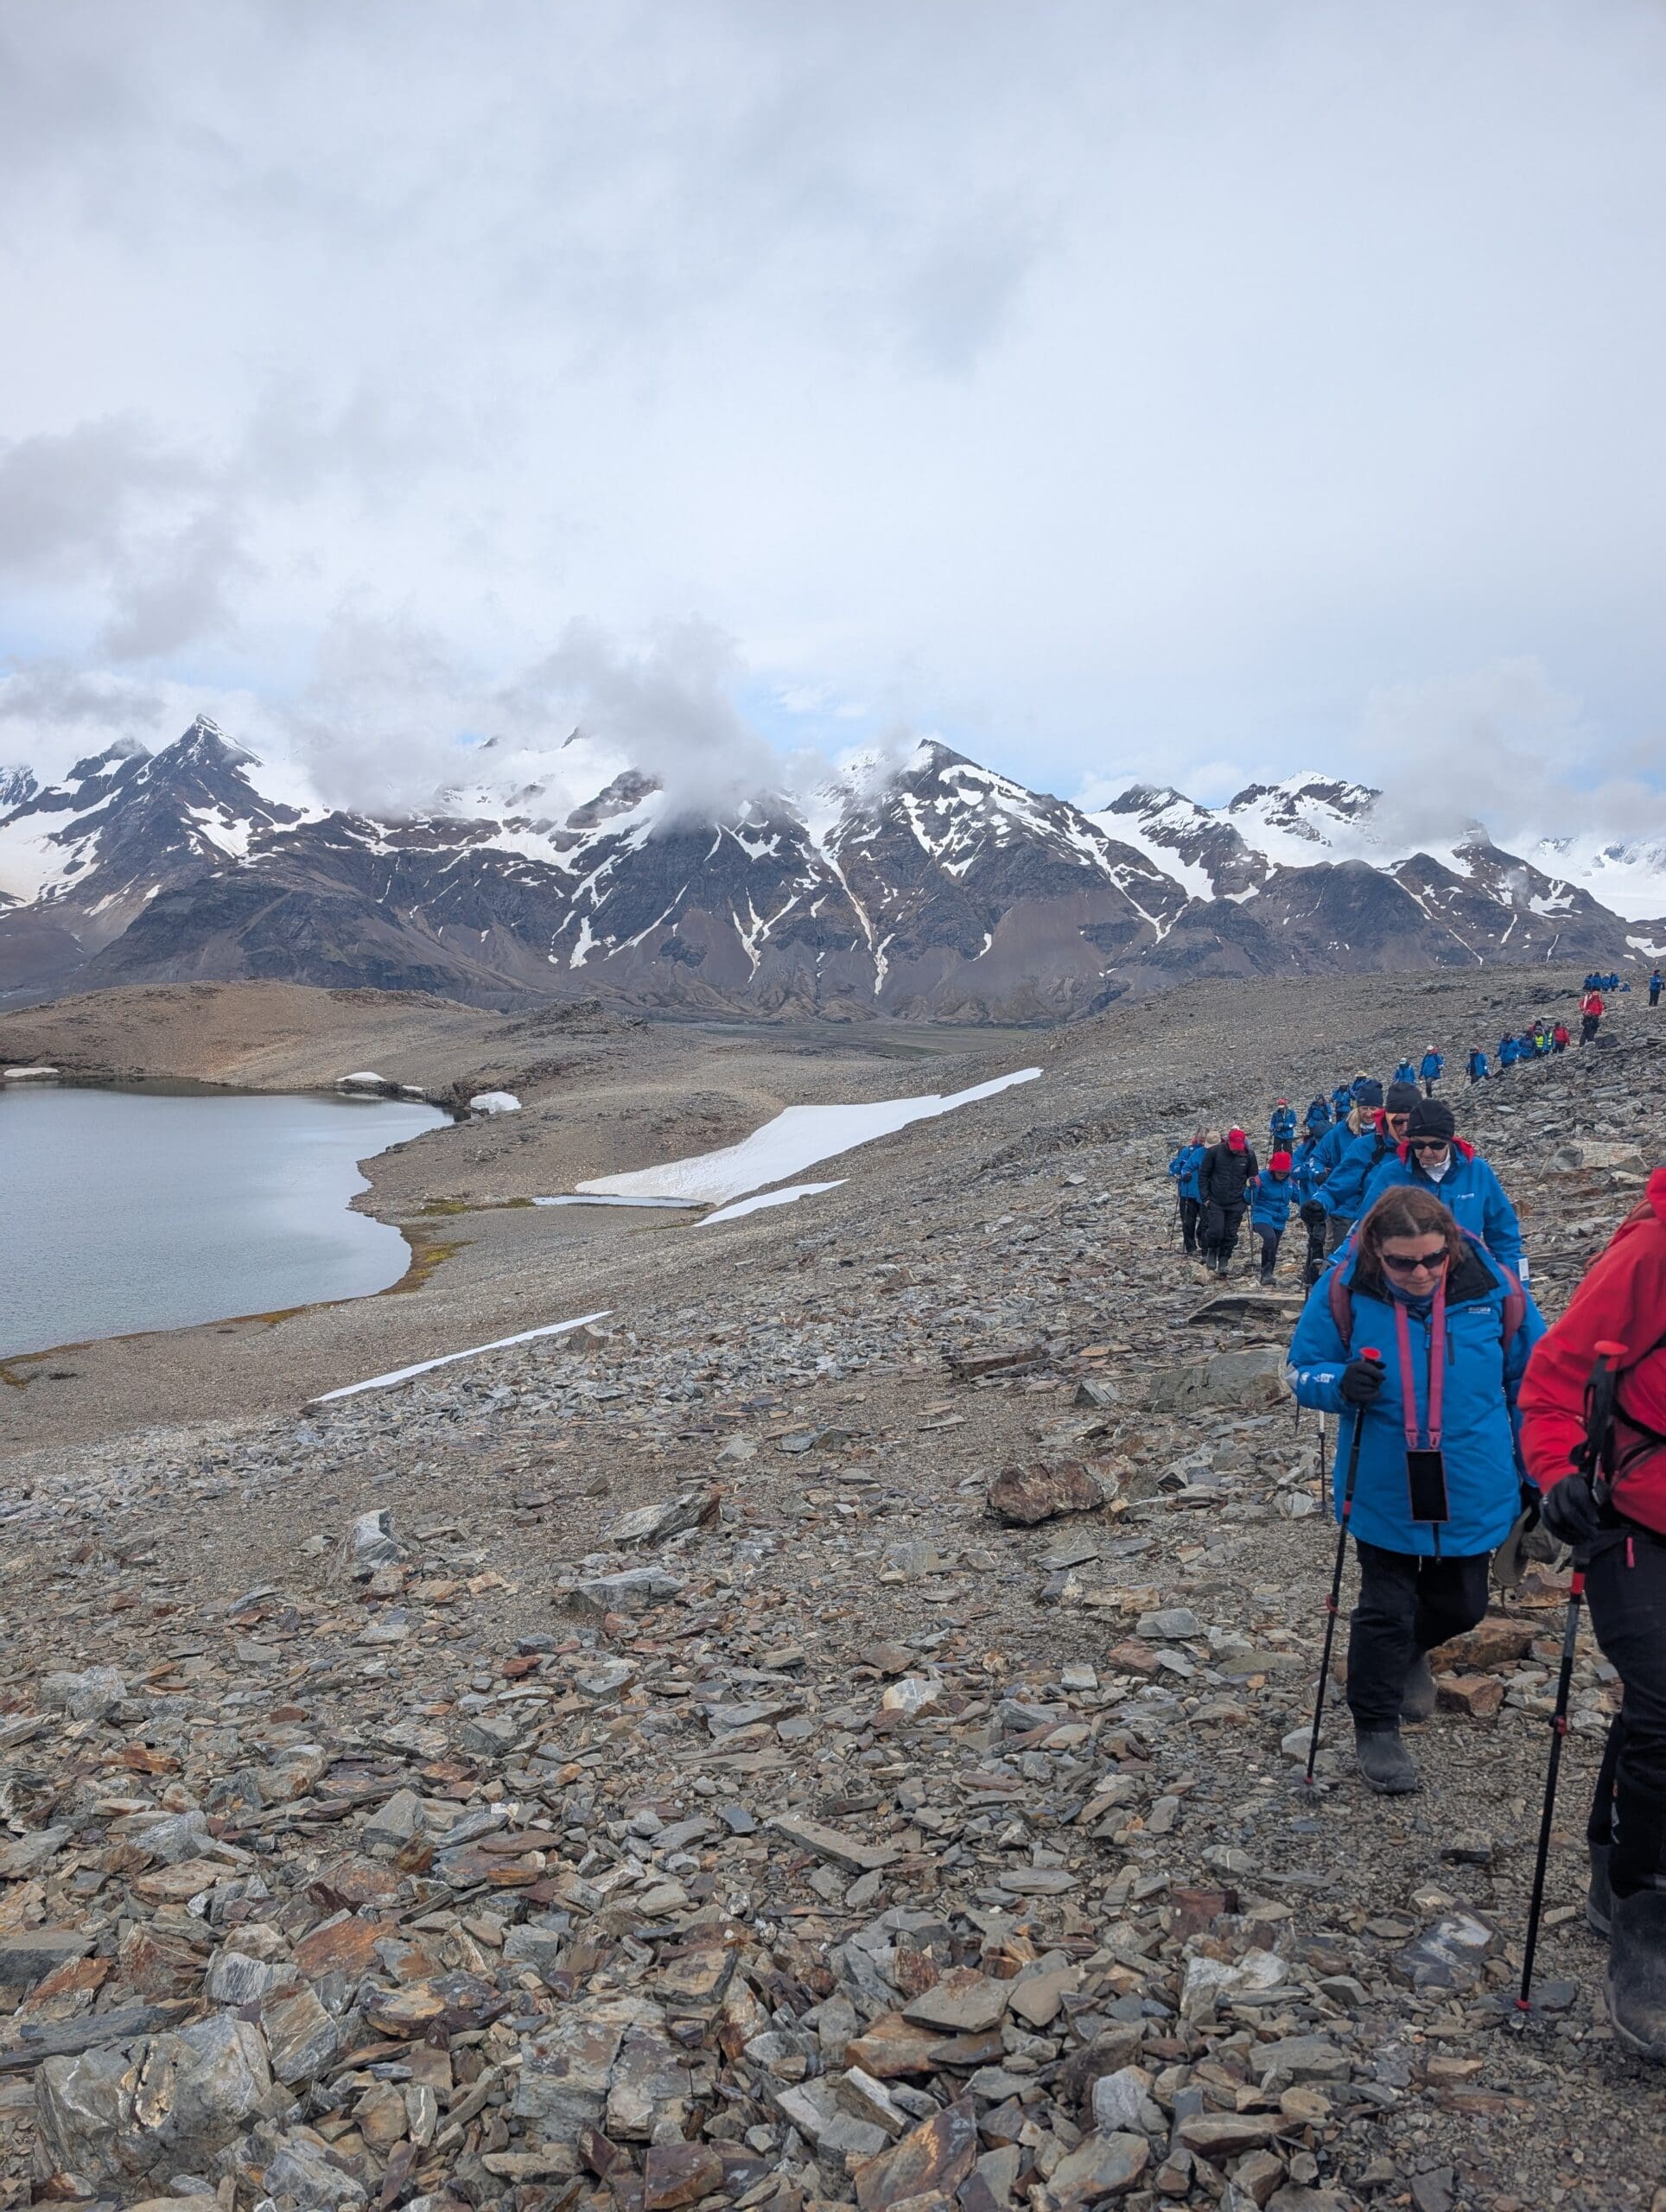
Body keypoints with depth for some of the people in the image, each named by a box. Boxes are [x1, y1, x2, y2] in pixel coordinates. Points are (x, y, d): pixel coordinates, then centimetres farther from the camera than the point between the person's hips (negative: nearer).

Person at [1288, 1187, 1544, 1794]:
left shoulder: (1491, 1286, -14)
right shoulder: (1344, 1289, -17)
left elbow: (1531, 1381, 2)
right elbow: (1303, 1369, -4)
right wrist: (1341, 1383, -28)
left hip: (1472, 1493, 2)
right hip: (1384, 1492, -2)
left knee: (1460, 1605, 19)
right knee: (1385, 1611, 7)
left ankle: (1410, 1651, 52)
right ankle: (1375, 1728, 28)